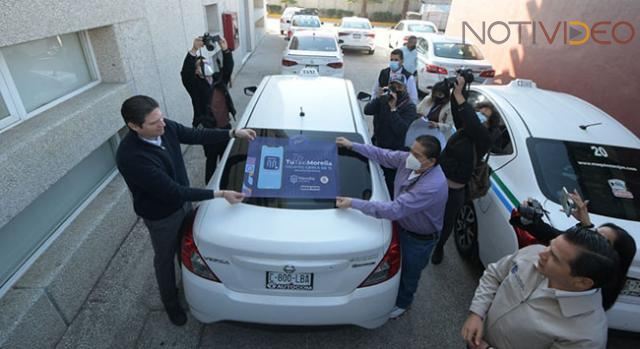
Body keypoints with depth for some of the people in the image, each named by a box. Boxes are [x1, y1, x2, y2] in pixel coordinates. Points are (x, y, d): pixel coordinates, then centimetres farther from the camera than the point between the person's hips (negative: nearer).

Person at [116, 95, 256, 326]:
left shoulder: (165, 127, -17)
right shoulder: (130, 157, -37)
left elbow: (196, 136, 0)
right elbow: (173, 191, -34)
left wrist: (233, 133, -8)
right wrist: (220, 194, -34)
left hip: (182, 202, 6)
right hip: (161, 216, -6)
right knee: (165, 258, 18)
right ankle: (171, 303, 46)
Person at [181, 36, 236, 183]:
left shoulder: (218, 78, 4)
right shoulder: (195, 84, -11)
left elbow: (228, 67, -5)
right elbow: (185, 73, -28)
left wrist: (225, 49, -21)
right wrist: (194, 51, -36)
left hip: (225, 126, 5)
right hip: (209, 129, -5)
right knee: (212, 159, 8)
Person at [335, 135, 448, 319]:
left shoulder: (432, 186, -41)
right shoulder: (408, 159, -19)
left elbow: (394, 209, -43)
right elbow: (383, 155, -1)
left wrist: (353, 203, -41)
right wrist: (352, 145, -3)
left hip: (419, 238, -6)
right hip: (401, 224, 6)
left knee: (409, 272, 22)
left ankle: (402, 302, 52)